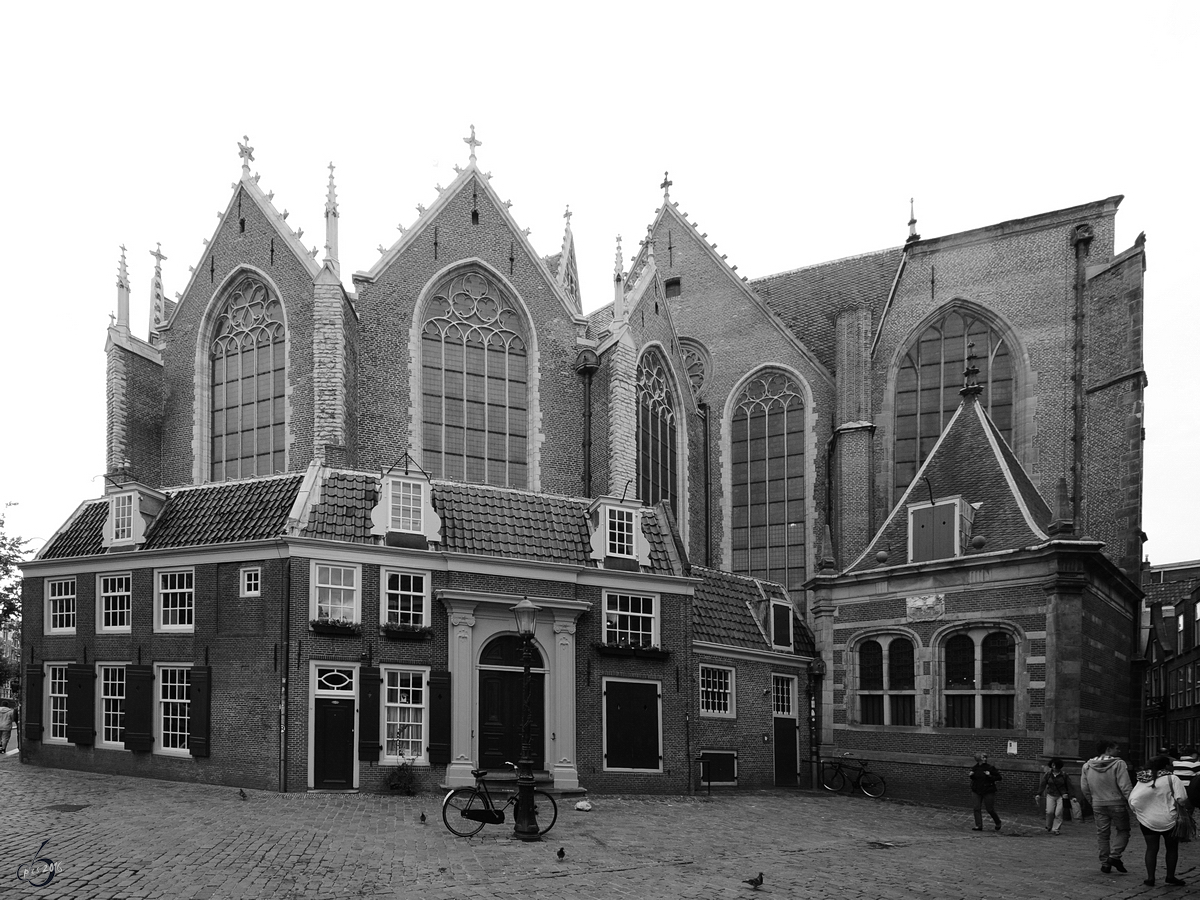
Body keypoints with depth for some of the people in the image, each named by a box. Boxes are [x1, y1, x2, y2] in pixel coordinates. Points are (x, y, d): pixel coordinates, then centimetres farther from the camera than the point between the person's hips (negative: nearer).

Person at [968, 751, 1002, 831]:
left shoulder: (990, 767, -10)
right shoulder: (975, 767, 4)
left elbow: (999, 777, -7)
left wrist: (990, 776, -21)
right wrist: (971, 775, -1)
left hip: (988, 791, -4)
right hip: (977, 791, 4)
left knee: (990, 809, 2)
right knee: (977, 809, -4)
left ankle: (998, 823, 27)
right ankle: (979, 826, 0)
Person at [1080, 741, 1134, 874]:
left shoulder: (1087, 766, 5)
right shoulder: (1118, 764, -10)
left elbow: (1084, 788, 8)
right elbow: (1125, 786, -15)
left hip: (1098, 805, 4)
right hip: (1117, 803, -4)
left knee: (1102, 834, 12)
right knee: (1122, 830, 12)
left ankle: (1105, 863, 12)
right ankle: (1115, 855, -4)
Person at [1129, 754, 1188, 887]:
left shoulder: (1141, 781, 3)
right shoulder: (1171, 778, -10)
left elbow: (1132, 801, -1)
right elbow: (1182, 798, -16)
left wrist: (1138, 812, 12)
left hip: (1147, 821, 3)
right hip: (1168, 820, -3)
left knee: (1151, 849, 9)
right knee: (1172, 848, 15)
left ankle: (1150, 878, 7)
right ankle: (1170, 876, 20)